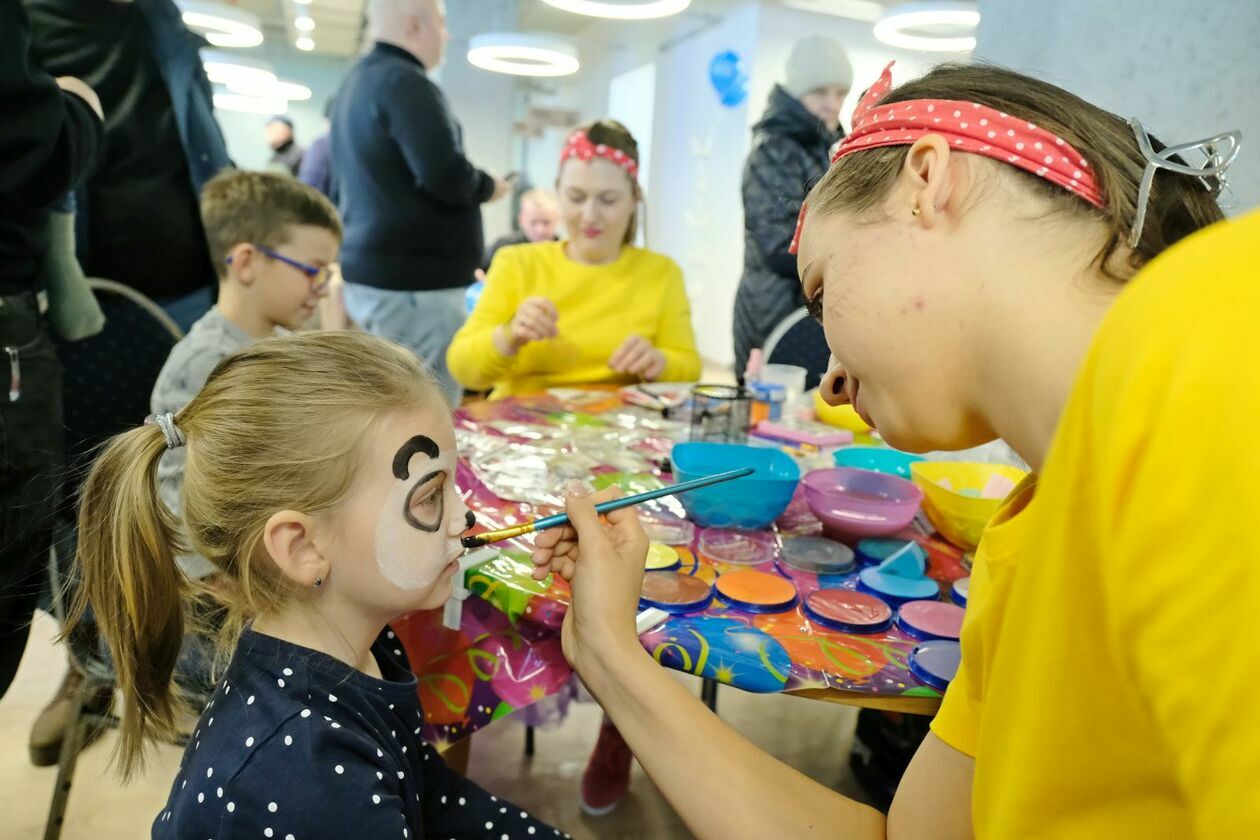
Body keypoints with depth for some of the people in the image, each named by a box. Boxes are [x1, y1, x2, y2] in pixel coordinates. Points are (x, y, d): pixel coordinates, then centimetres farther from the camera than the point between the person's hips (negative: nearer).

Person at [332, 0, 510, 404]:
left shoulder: (356, 82, 19)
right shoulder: (404, 82, -13)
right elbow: (445, 175, -23)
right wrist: (488, 187, -2)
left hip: (369, 273, 10)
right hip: (411, 284, -10)